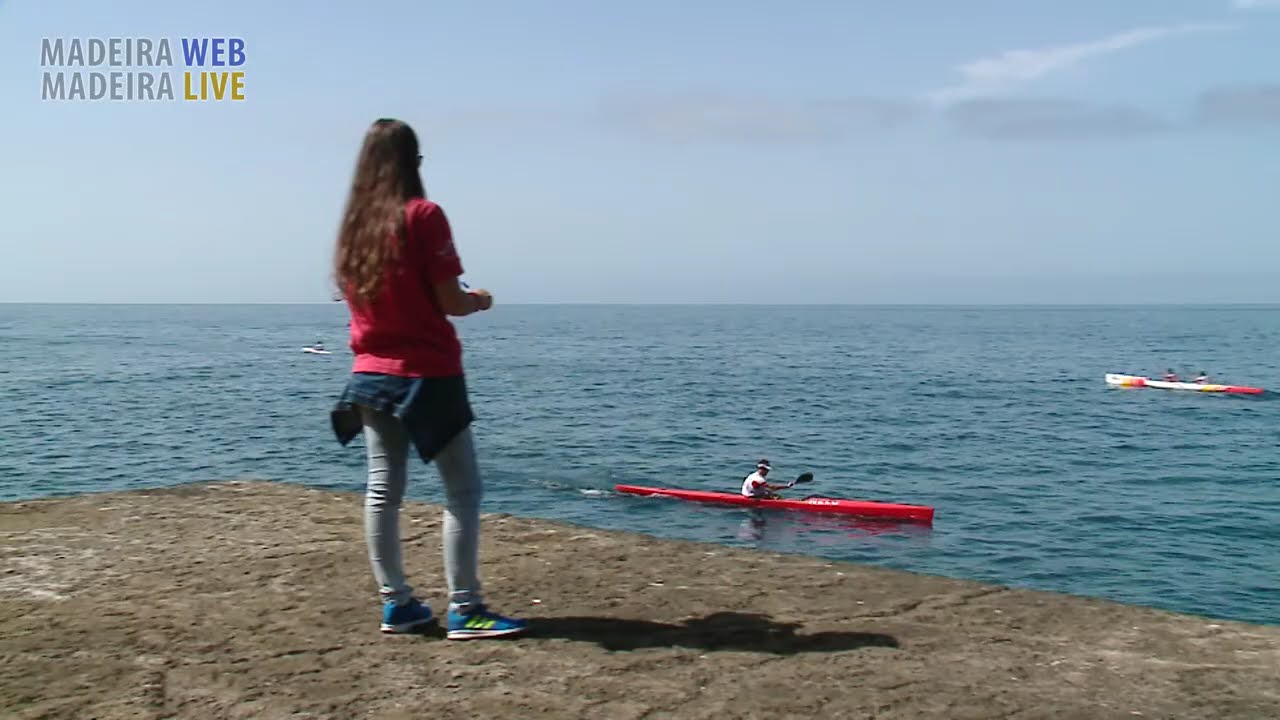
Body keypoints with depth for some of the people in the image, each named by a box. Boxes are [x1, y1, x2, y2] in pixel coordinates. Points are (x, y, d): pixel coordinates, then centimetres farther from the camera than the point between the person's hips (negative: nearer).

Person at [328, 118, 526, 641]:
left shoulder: (353, 224, 7)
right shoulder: (423, 216, -12)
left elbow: (360, 298, 14)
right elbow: (450, 302, -14)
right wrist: (480, 300, 7)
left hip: (371, 375, 7)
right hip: (427, 376, -7)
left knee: (383, 489, 10)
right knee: (463, 490, -1)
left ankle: (396, 603, 15)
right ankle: (464, 610, -2)